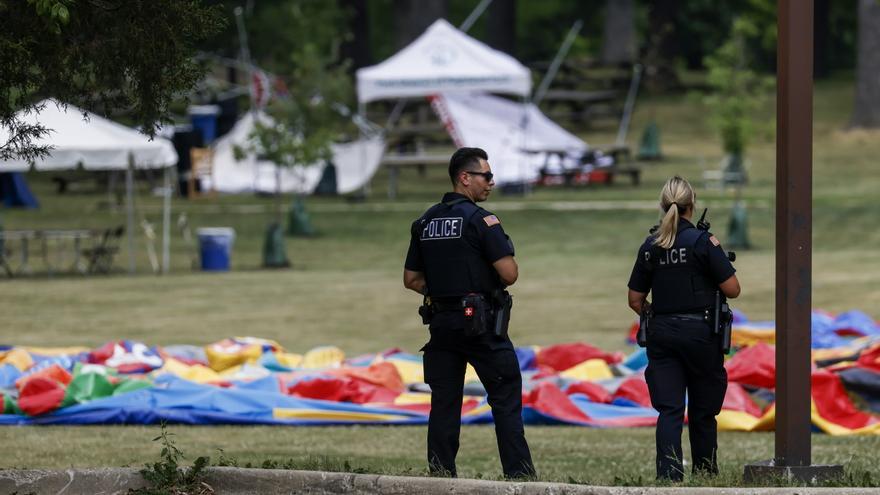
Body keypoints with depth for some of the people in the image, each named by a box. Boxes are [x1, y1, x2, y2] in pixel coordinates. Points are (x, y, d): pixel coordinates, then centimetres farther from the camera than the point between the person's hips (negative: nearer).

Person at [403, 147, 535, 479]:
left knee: (444, 402, 7)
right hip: (481, 323, -6)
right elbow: (509, 274, -15)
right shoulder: (480, 220, -11)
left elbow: (411, 280, 14)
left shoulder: (424, 223, 10)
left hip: (440, 322, 6)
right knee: (505, 399, 0)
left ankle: (440, 474, 5)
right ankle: (518, 472, -3)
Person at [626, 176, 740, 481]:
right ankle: (705, 473, 20)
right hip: (700, 332, -3)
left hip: (661, 333, 3)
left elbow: (635, 300, 8)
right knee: (703, 410, 11)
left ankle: (668, 475, -13)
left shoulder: (650, 246, 3)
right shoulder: (702, 241, -10)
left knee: (669, 410, 0)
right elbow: (732, 289, -9)